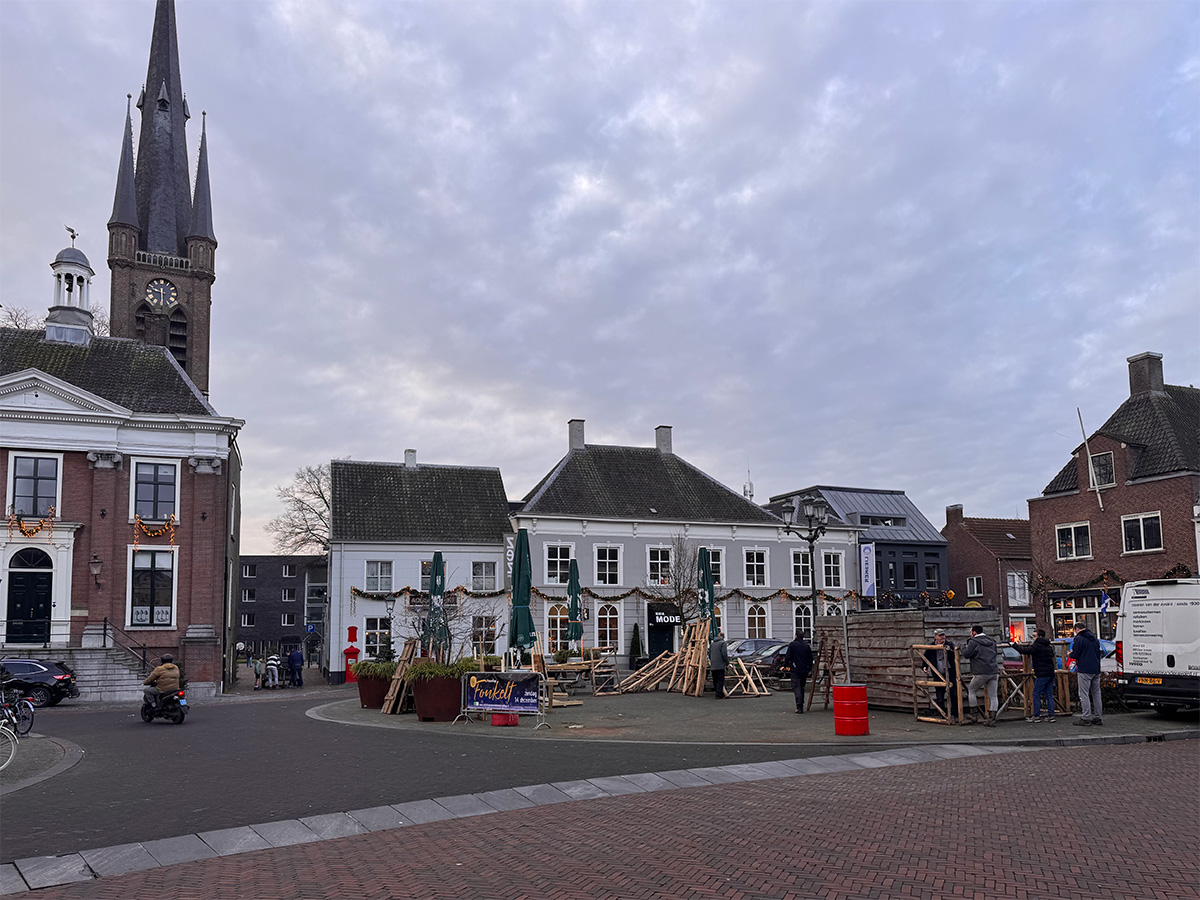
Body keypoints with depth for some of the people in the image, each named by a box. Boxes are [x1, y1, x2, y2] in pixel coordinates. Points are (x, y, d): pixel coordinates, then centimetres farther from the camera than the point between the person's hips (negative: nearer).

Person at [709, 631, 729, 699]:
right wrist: (727, 662, -2)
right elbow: (724, 654, -12)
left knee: (715, 680, 13)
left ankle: (719, 693, 21)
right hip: (720, 665, -7)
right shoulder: (722, 643, -6)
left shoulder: (712, 643, 16)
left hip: (713, 666, 7)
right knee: (720, 680, -6)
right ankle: (719, 695, -11)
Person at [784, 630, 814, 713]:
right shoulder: (807, 645, 7)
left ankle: (799, 707, -16)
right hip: (804, 670, 5)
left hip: (795, 670, -5)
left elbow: (788, 657, -9)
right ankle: (801, 705, 21)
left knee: (796, 688, -6)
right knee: (801, 688, 18)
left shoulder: (792, 644, -6)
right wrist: (809, 669, 20)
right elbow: (810, 659, 11)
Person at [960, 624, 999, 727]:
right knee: (993, 696, 7)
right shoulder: (992, 642, 16)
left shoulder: (973, 642, -4)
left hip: (981, 673, -5)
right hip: (994, 672, 5)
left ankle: (975, 716, 12)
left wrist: (964, 648, 14)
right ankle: (991, 720, 2)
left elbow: (966, 655, -5)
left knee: (972, 691, 14)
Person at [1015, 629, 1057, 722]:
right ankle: (1051, 715, 9)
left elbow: (1025, 651, -20)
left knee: (1036, 694, -1)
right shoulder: (1049, 646, 15)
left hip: (1042, 674, -8)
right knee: (1049, 695, 10)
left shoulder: (1036, 646, -12)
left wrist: (1014, 645, -9)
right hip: (1050, 673, 8)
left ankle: (1036, 716, 0)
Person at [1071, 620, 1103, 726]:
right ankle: (1098, 718, 15)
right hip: (1096, 670, 8)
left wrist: (1070, 653, 11)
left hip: (1085, 671, -8)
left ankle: (1086, 718, -7)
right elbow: (1099, 654, 23)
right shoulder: (1094, 638, 16)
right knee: (1096, 693, 12)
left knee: (1084, 694, -5)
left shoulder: (1079, 639, -9)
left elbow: (1075, 655, -12)